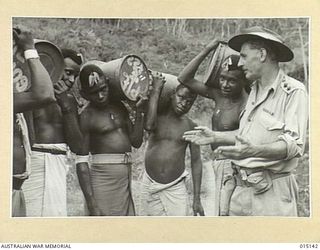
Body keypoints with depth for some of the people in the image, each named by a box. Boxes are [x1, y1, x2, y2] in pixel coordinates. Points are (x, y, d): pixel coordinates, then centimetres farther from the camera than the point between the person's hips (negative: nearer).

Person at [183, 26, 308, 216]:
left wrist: (254, 151, -34)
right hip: (242, 187, 8)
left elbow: (294, 144, -21)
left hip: (272, 191, -8)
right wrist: (215, 137, 21)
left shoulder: (293, 91, -12)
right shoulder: (255, 90, 18)